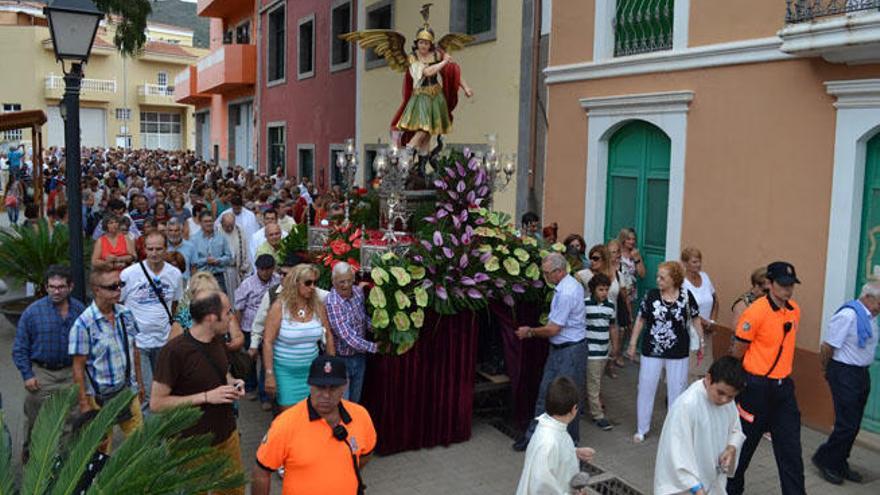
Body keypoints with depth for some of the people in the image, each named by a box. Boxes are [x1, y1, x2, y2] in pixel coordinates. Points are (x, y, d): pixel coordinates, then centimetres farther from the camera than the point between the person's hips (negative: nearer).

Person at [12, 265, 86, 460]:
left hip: (71, 373, 2)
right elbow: (20, 348, -3)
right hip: (42, 374, -2)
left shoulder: (79, 309, -2)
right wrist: (27, 375, -9)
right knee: (36, 418, 10)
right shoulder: (33, 312, -10)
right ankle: (29, 452, 32)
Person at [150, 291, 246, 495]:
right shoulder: (174, 351, -22)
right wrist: (206, 396, -25)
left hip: (228, 434, 6)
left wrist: (232, 383, -4)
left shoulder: (217, 340, -1)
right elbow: (157, 404, -19)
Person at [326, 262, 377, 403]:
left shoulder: (358, 291, -4)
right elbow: (347, 336, -28)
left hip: (360, 356, 6)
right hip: (341, 359, -6)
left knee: (355, 400, 21)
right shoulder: (332, 303, -25)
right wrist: (373, 347, -23)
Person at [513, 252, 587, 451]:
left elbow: (553, 330, -20)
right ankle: (533, 435, 20)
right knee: (545, 391, 12)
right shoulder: (570, 284, 7)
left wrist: (530, 332, -6)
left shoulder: (566, 293, -25)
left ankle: (571, 440, 21)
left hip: (571, 350, -10)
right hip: (558, 348, 10)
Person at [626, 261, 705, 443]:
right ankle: (642, 429, 22)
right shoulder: (651, 295, -7)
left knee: (677, 390, 11)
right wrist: (632, 344, 2)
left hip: (678, 352, 0)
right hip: (652, 351, 0)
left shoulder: (686, 296, -7)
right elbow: (640, 320, 1)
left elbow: (695, 319, 4)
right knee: (646, 388, 7)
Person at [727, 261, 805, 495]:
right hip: (757, 386, -6)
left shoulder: (794, 310, 4)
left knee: (790, 447, 7)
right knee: (745, 442, 10)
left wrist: (783, 373, 18)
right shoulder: (756, 312, -17)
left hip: (783, 386, 6)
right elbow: (737, 351, -9)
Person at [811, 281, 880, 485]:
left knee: (853, 425, 14)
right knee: (847, 424, -5)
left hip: (862, 374, 8)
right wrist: (829, 371, -1)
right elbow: (827, 347, -17)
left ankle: (839, 465, 27)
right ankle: (824, 459, 14)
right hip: (845, 374, -8)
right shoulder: (848, 315, -19)